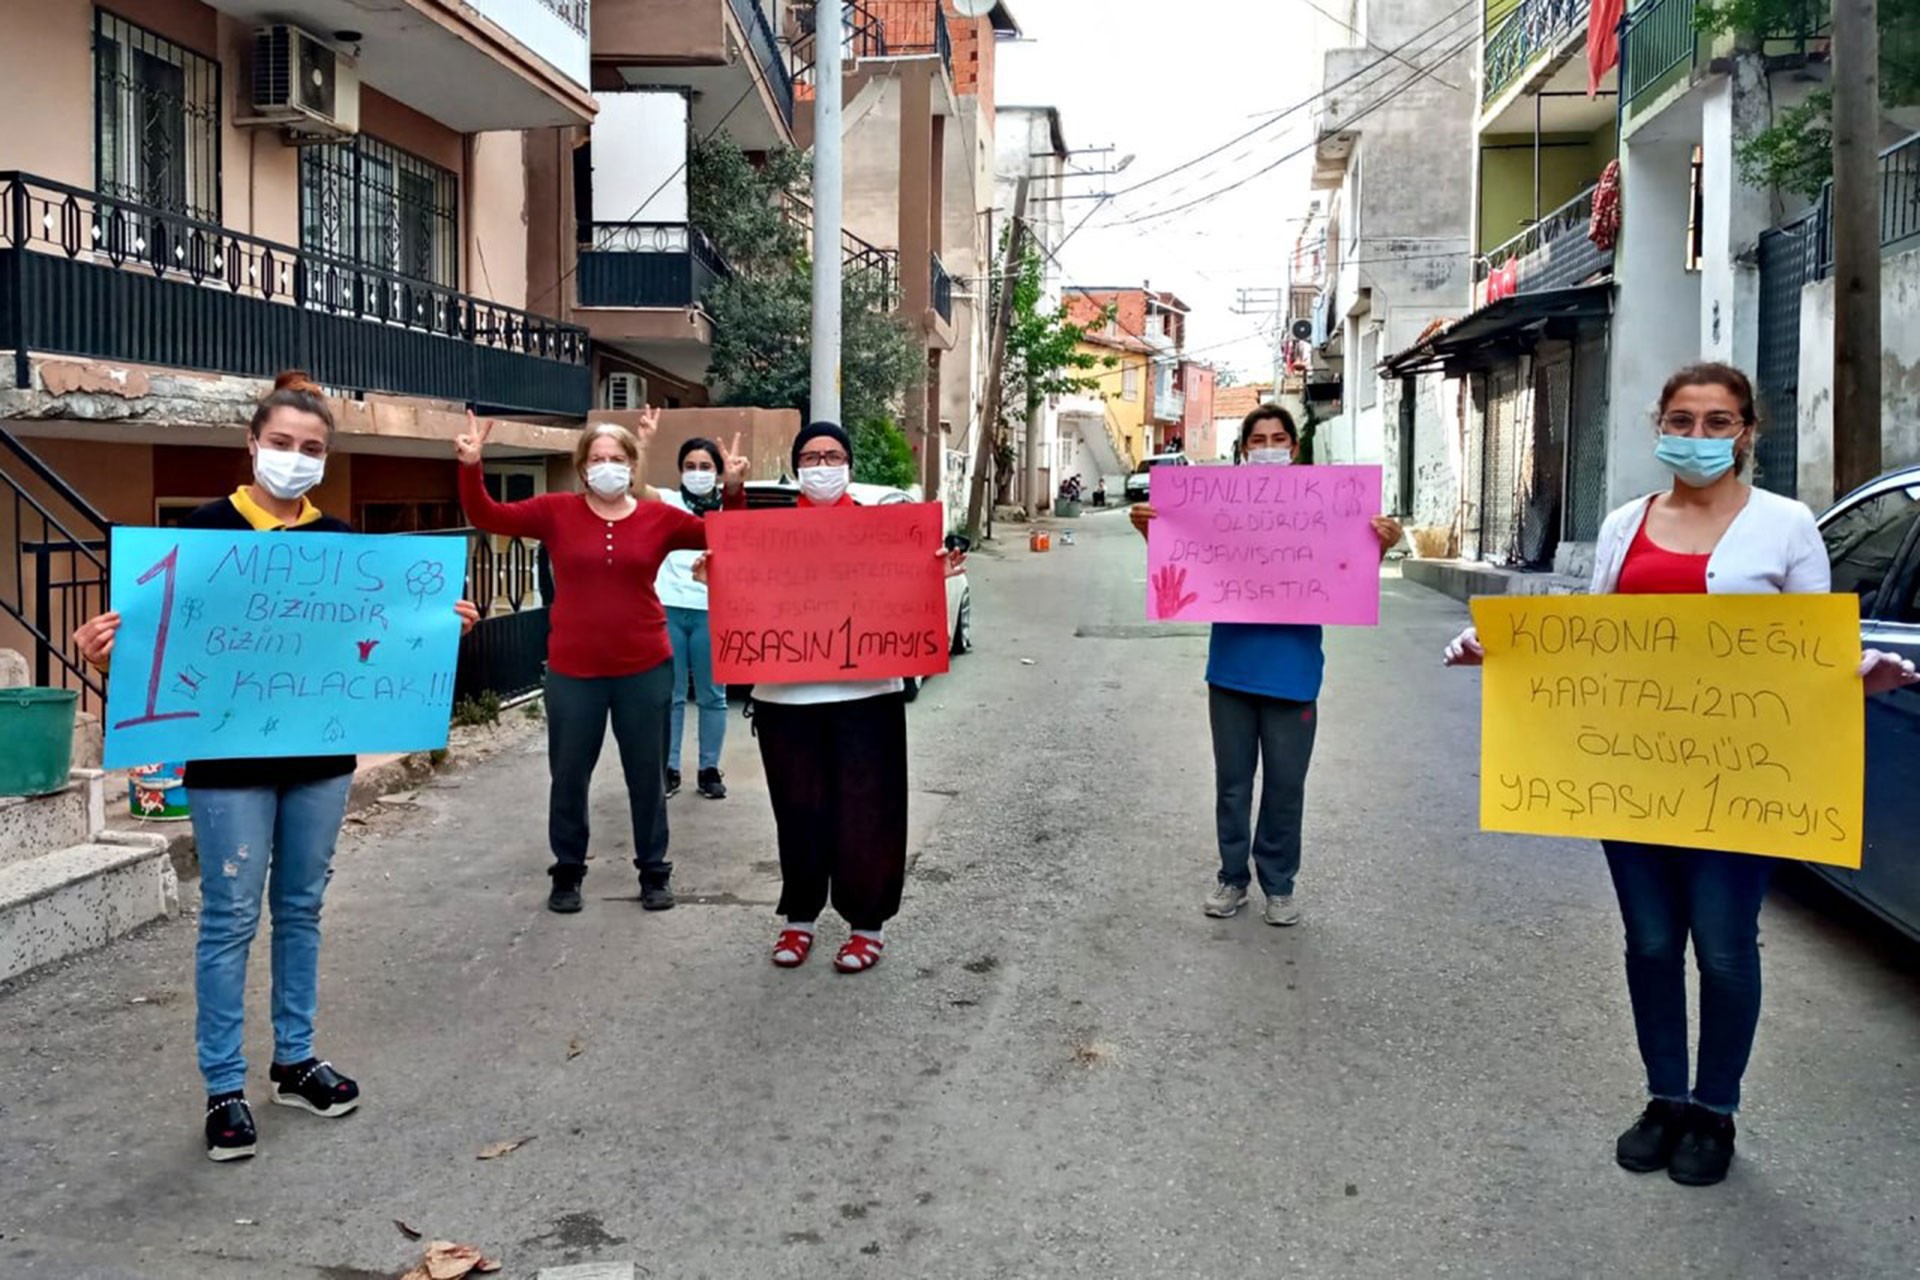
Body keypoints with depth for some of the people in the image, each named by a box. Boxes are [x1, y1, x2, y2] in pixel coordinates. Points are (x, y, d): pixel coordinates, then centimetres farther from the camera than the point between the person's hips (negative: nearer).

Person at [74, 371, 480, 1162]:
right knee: (231, 917, 1)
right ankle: (225, 1088, 12)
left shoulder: (341, 539, 6)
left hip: (320, 751, 4)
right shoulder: (208, 527, -5)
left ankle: (295, 1062, 27)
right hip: (230, 755, -4)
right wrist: (108, 652, -27)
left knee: (301, 909, 13)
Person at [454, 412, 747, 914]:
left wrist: (734, 488, -13)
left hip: (645, 670, 0)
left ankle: (654, 871, 26)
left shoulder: (659, 518, 0)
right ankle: (567, 872, 28)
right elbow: (487, 517, -1)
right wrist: (471, 468, -16)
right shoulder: (556, 512, -1)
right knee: (568, 776, 10)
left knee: (647, 774, 11)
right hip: (573, 671, 0)